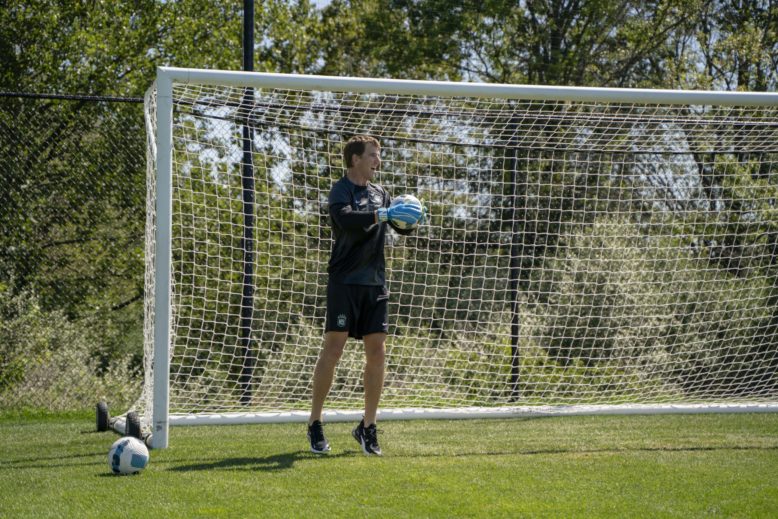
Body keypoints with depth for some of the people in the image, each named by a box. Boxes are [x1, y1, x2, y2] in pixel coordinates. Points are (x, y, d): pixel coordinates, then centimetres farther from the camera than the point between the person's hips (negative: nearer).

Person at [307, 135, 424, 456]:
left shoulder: (379, 193, 15)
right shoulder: (341, 190, -6)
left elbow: (401, 228, 17)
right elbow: (345, 219, -26)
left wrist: (410, 218, -4)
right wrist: (383, 215, -31)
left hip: (375, 283, 6)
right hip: (345, 282, -6)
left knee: (377, 353, 3)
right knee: (333, 350, -6)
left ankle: (367, 427, 11)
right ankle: (315, 424, 3)